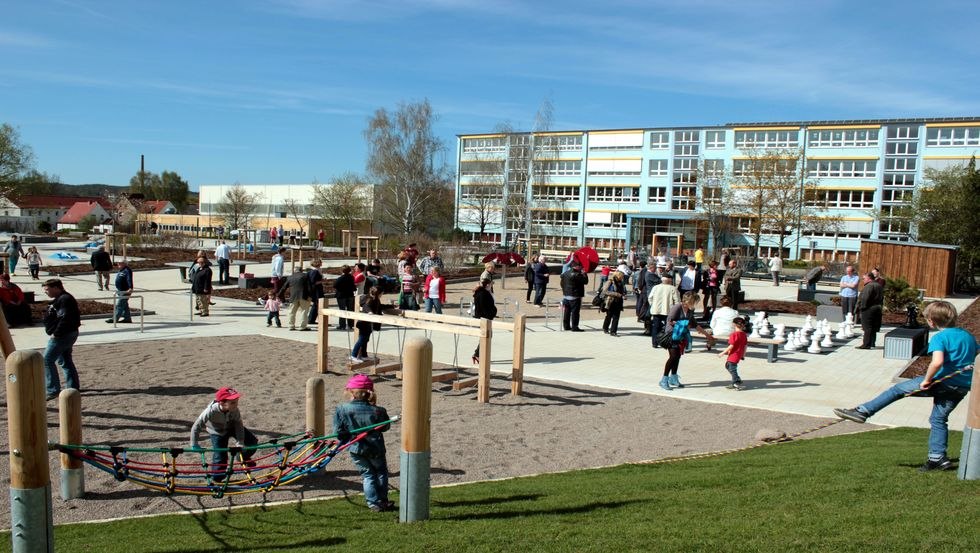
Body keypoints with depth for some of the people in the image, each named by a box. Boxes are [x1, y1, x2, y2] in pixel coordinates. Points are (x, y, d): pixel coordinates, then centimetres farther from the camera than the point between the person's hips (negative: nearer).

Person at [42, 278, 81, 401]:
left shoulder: (65, 299, -18)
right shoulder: (59, 299, 17)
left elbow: (65, 319, -26)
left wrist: (56, 333, -22)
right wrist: (54, 333, 15)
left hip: (63, 335, -11)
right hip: (67, 335, 11)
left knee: (47, 360, -10)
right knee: (65, 362, 16)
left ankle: (53, 390, -10)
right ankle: (73, 388, 23)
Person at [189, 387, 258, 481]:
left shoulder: (235, 410, -30)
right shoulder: (211, 411, -38)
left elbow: (239, 424, -21)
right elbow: (196, 427, -28)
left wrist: (240, 443, -27)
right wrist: (194, 445, -28)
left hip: (232, 428, 3)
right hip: (217, 433, -3)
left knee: (252, 441, -9)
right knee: (220, 458, -6)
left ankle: (244, 458, 21)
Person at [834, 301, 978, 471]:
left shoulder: (940, 337, -14)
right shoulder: (969, 336, 11)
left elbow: (937, 362, -28)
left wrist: (927, 380, -18)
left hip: (943, 382, -7)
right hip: (963, 387, 7)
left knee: (898, 390, 0)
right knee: (939, 419, 17)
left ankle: (863, 412, -4)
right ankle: (938, 458, 18)